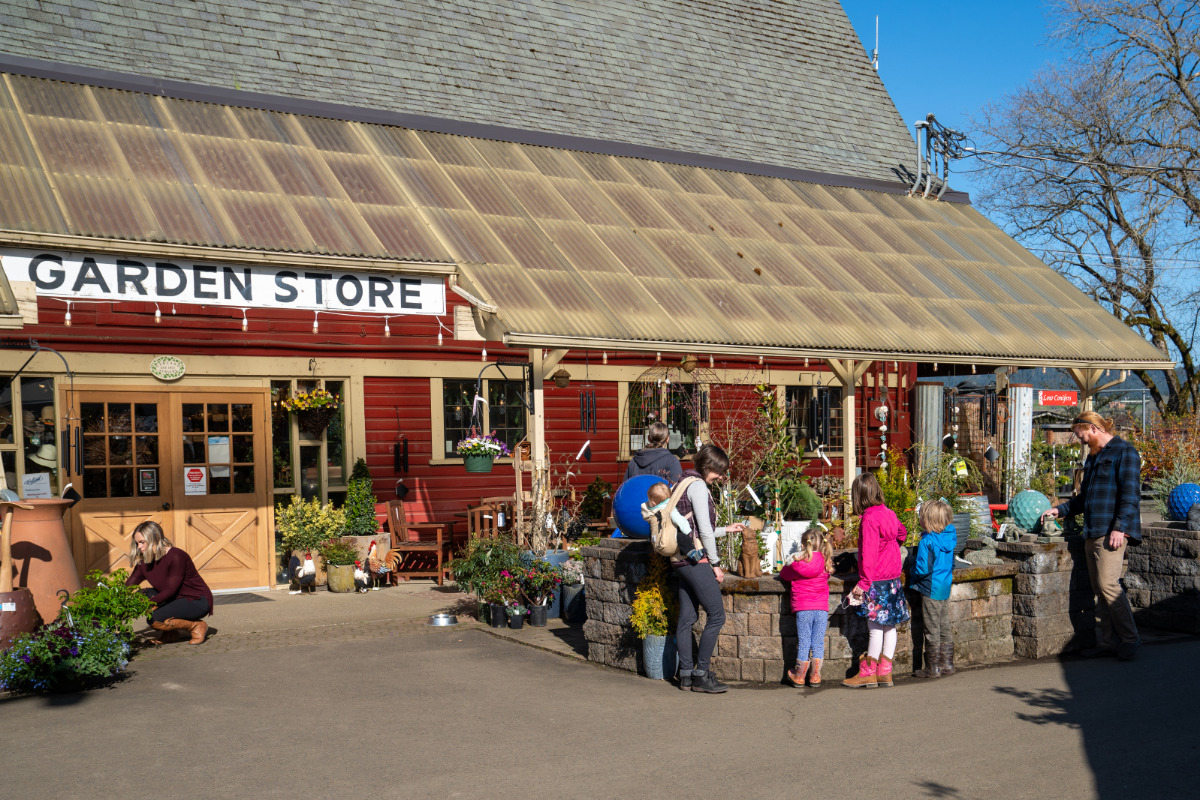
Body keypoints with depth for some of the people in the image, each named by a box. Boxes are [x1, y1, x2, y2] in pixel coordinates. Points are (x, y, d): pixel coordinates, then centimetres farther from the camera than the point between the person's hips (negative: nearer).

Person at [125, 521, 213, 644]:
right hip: (176, 600, 8)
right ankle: (169, 633, 6)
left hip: (198, 602, -8)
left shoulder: (176, 557, -21)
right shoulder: (144, 563, 2)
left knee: (155, 620, -25)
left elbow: (170, 590, -24)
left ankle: (197, 626, -5)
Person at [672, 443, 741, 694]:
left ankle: (686, 675, 13)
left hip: (680, 560, 10)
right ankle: (700, 674, -3)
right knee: (716, 615, -5)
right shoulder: (697, 485, -12)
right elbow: (704, 530, -14)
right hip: (696, 560, -10)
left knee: (687, 618, 10)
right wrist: (715, 563, -7)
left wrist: (725, 530, 25)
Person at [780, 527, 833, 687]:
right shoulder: (825, 563, 4)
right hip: (822, 608, 2)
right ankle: (816, 676, 12)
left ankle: (799, 676, 12)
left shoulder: (798, 564, -5)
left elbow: (783, 575, 10)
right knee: (818, 642, 7)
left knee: (804, 642, 3)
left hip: (803, 609, -2)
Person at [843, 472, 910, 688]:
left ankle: (868, 673, 3)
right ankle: (885, 672, 16)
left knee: (875, 627, -3)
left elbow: (868, 553, -19)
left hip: (877, 581, -8)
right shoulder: (889, 513, 8)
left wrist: (863, 582, -17)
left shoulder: (869, 518, -16)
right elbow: (902, 533, 28)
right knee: (889, 626, 10)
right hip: (893, 577, 8)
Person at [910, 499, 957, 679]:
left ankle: (932, 668, 7)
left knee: (932, 631, 0)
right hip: (946, 588, 8)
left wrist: (913, 568, -2)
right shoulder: (949, 538, 3)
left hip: (931, 589, -8)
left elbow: (922, 569, -21)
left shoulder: (927, 541, -20)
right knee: (945, 628, 15)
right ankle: (947, 664, 21)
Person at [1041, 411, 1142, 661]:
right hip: (1092, 532, 9)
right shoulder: (1093, 456, 23)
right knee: (1099, 588, 7)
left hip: (1112, 530, -9)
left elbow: (1130, 494, -13)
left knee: (1108, 584, -15)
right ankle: (1108, 641, 11)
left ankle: (1130, 639, -5)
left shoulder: (1124, 451, -4)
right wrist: (1060, 510, 19)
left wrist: (1119, 527, -20)